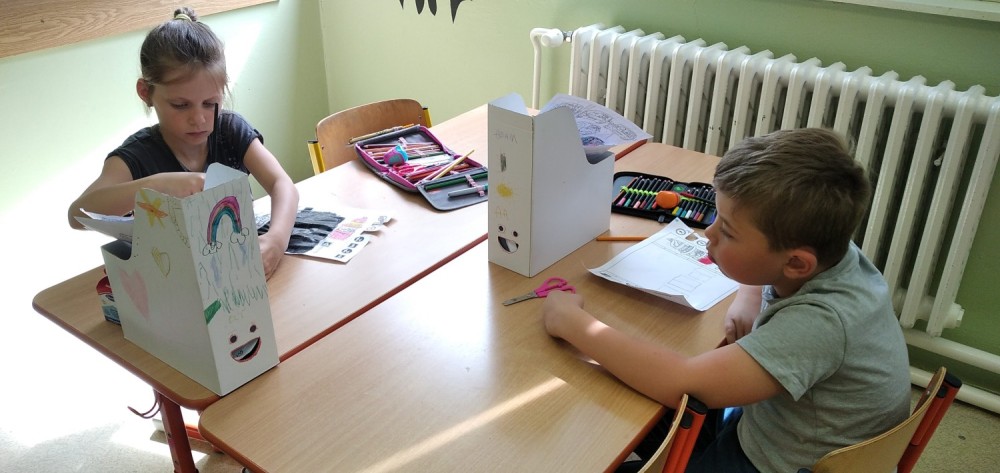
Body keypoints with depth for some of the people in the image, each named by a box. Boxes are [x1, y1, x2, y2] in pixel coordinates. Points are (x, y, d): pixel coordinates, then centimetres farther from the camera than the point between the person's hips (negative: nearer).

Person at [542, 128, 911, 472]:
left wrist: (573, 323, -29)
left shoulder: (822, 322, -36)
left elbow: (682, 384, -39)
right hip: (772, 424, 7)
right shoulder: (827, 250, -14)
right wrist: (748, 300, -11)